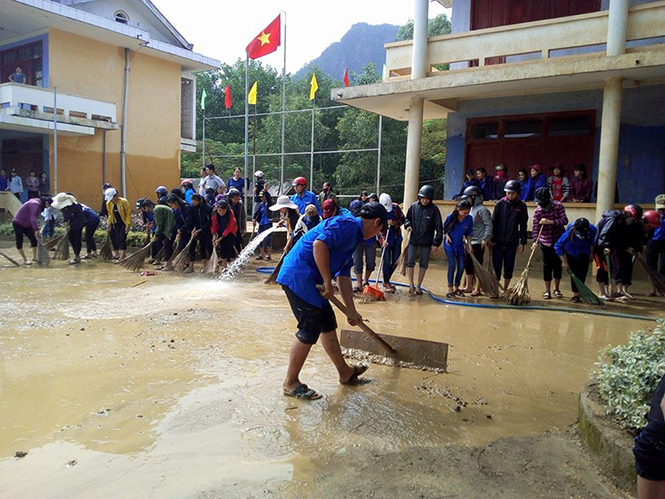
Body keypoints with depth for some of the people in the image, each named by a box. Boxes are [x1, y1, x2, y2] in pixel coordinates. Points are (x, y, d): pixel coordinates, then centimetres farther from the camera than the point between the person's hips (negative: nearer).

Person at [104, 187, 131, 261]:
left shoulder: (124, 202, -18)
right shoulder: (108, 203, -2)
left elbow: (128, 214, -15)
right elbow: (110, 214, 12)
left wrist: (128, 225, -18)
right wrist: (109, 224, 4)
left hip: (124, 223, -6)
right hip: (115, 224, 6)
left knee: (122, 238, -13)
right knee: (114, 238, 8)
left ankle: (123, 255, -13)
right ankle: (117, 253, 21)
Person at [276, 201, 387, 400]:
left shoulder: (354, 235, 21)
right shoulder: (348, 224, -11)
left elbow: (344, 275, 24)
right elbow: (319, 244, -27)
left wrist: (351, 311, 26)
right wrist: (328, 284, -20)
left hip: (308, 279, 10)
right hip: (299, 276, -10)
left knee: (328, 323, 17)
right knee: (309, 330, -5)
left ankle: (345, 372, 32)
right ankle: (290, 383, 11)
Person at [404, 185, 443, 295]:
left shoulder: (434, 209, -7)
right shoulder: (414, 206, 0)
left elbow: (439, 227, -5)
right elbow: (407, 218, 16)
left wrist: (436, 242, -8)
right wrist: (408, 225, -6)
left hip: (426, 241, -1)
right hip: (413, 240, 1)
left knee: (424, 264, 7)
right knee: (410, 262, -3)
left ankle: (418, 286, 19)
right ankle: (411, 285, 8)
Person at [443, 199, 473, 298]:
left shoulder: (469, 219, -7)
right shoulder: (451, 217, -15)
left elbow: (468, 233, 4)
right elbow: (445, 228, 2)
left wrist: (469, 245, -2)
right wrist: (447, 235, -14)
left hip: (459, 245, 4)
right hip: (449, 244, -4)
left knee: (461, 266, 3)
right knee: (452, 265, -12)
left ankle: (456, 287, 20)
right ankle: (450, 289, -5)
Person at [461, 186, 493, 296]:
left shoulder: (482, 209, -11)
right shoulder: (471, 209, 14)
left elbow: (489, 225, -15)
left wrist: (485, 239, -21)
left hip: (478, 243, -9)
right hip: (469, 242, 9)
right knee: (467, 264, 11)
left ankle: (477, 289, 7)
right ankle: (469, 287, 21)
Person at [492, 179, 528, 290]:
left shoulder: (522, 206, -1)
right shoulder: (500, 203, -2)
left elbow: (523, 225, 2)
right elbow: (493, 222, 1)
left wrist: (522, 242, 0)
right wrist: (491, 239, -3)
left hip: (512, 241, 0)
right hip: (498, 240, 0)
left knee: (509, 267, 6)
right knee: (496, 265, 1)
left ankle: (505, 290, 18)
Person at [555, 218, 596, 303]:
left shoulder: (592, 229, -27)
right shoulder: (569, 232, -36)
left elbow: (591, 241, -2)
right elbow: (557, 246, -26)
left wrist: (591, 253, 7)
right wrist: (564, 261, -23)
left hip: (584, 252, 3)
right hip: (572, 252, -3)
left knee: (583, 272, 0)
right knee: (574, 273, -10)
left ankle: (580, 292, 13)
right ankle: (575, 294, -5)